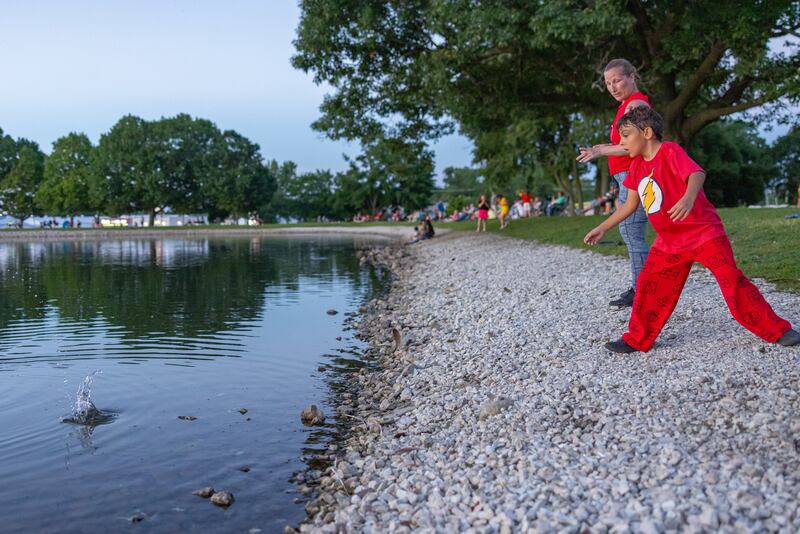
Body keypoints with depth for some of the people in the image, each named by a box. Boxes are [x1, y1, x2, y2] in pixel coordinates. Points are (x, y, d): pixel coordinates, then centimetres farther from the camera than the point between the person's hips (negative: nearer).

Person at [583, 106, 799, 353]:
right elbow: (630, 204, 17)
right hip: (669, 242, 7)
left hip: (704, 233, -7)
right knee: (649, 286, 5)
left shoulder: (670, 151, -16)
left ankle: (777, 330, 2)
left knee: (732, 280, -10)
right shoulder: (637, 165, 8)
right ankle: (637, 339, 17)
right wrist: (602, 228, 15)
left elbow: (697, 173, -34)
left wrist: (688, 197, -55)